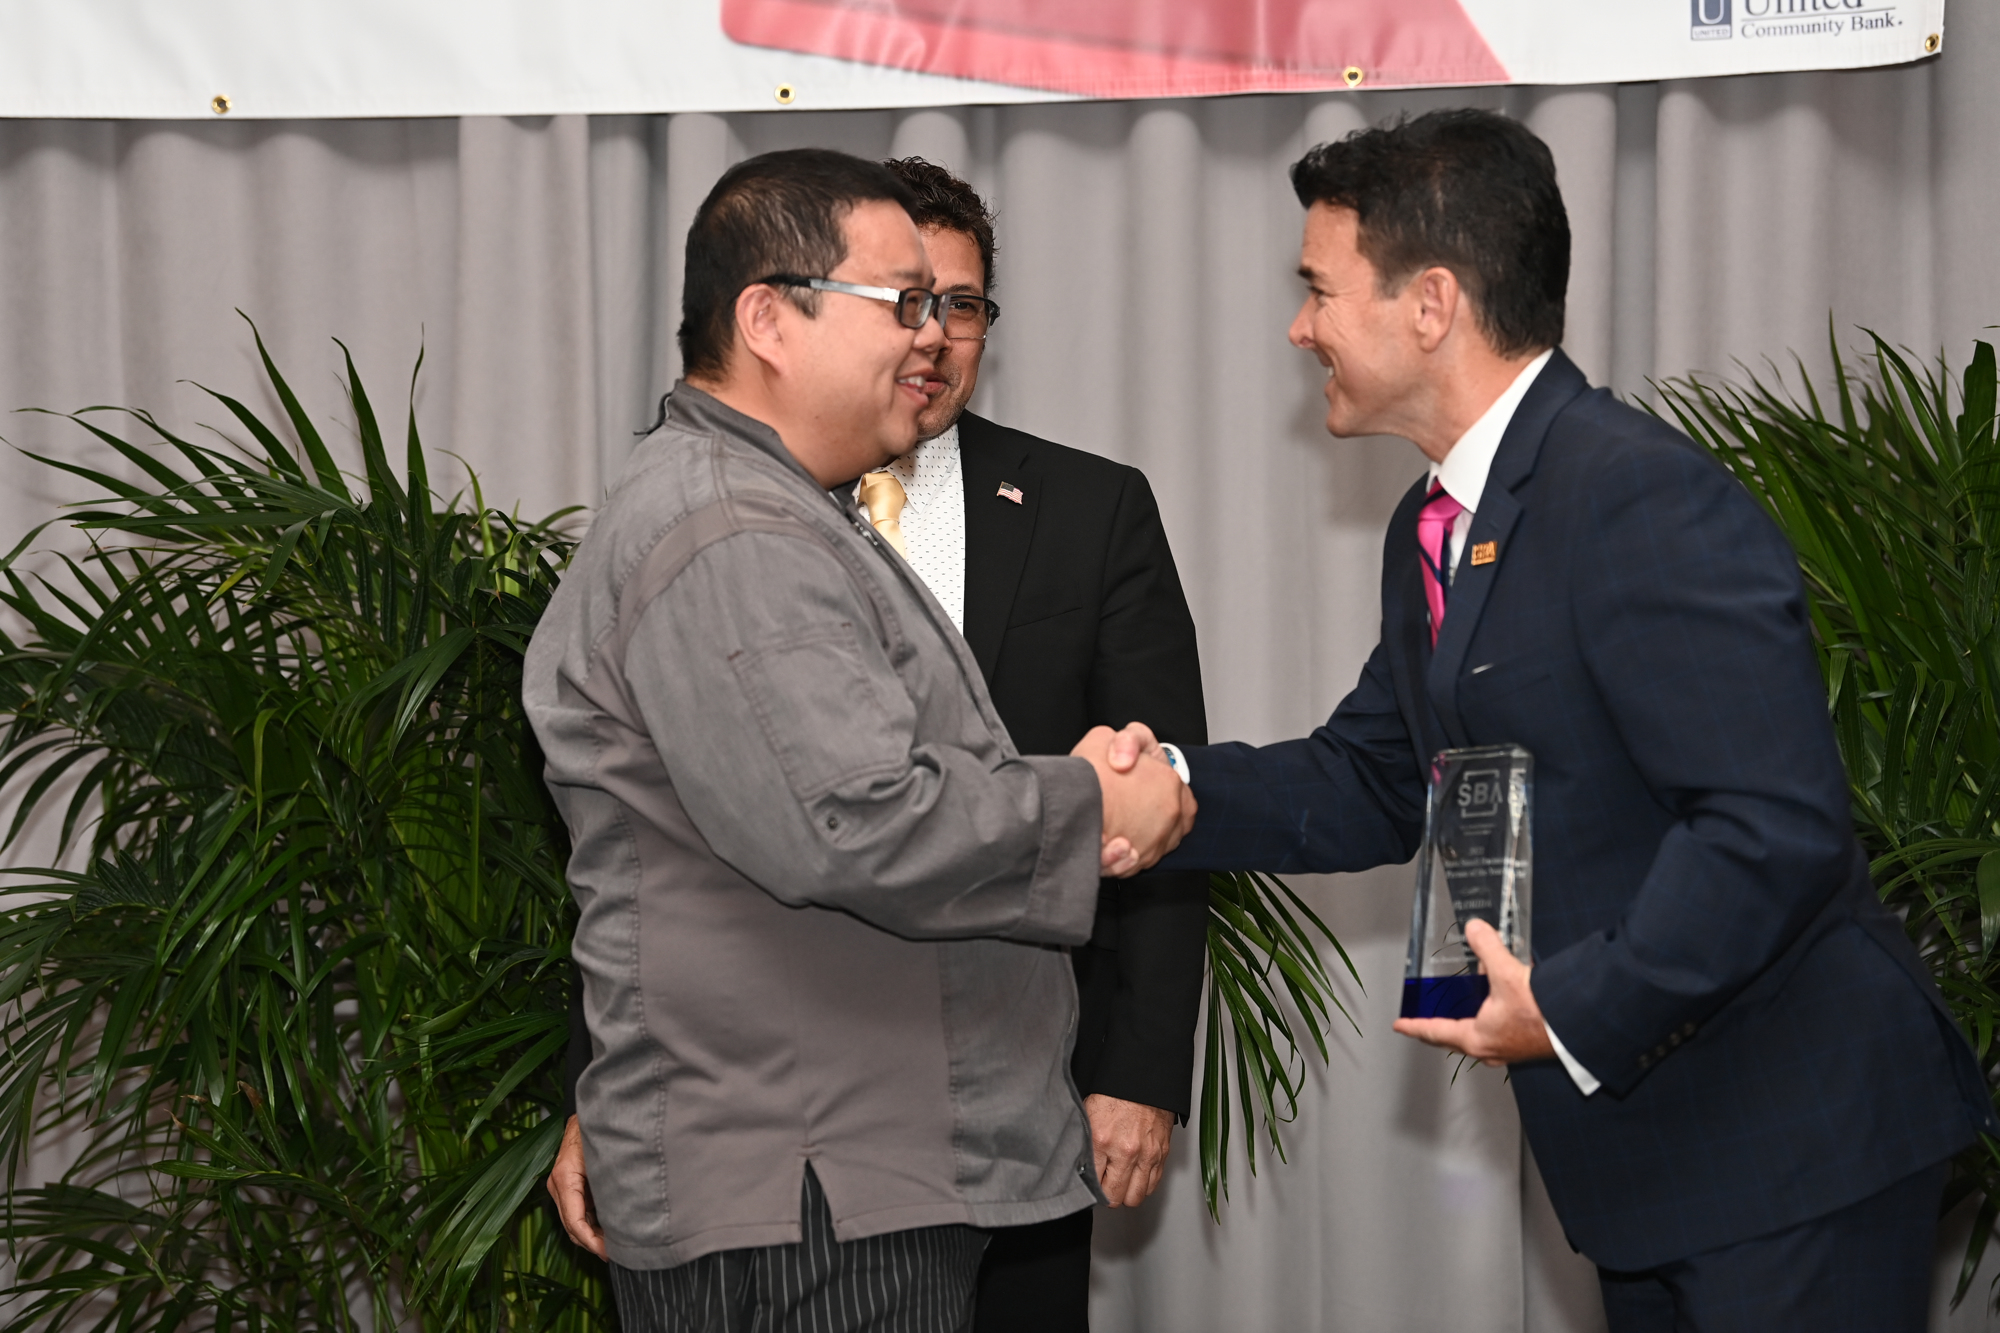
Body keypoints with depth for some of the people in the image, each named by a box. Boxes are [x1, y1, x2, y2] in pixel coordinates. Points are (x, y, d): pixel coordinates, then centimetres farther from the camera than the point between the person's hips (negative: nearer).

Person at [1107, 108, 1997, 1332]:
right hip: (1643, 1141, 10)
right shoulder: (1436, 528, 11)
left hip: (1792, 1140, -10)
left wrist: (1578, 1010, -23)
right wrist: (1177, 787, 0)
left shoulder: (1643, 499, -22)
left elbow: (1779, 826, -28)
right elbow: (1375, 787, 16)